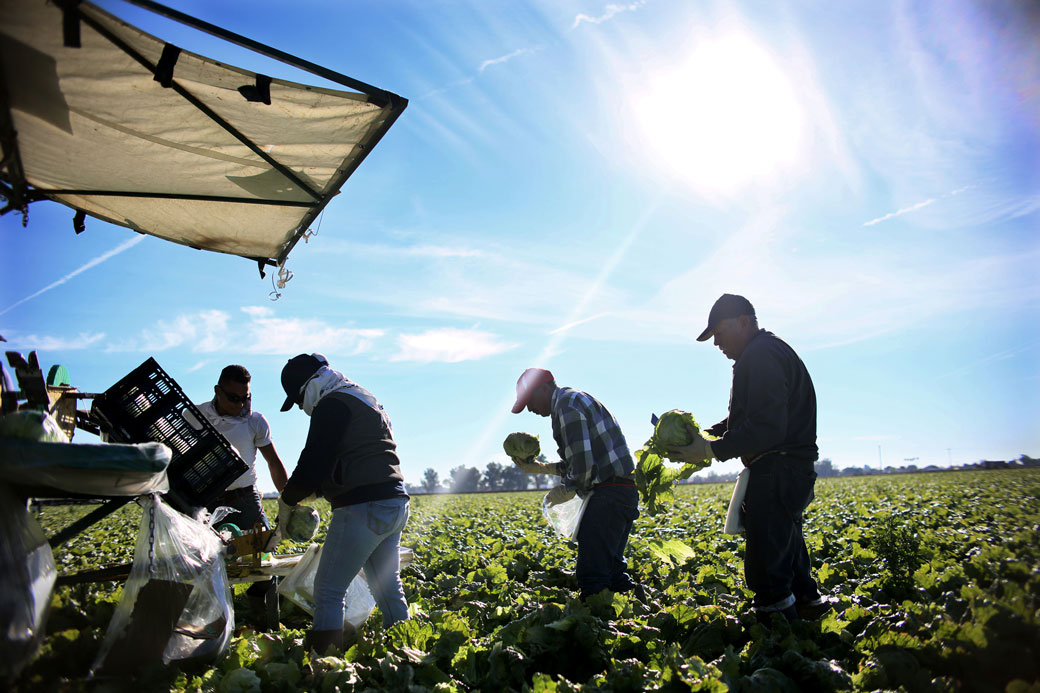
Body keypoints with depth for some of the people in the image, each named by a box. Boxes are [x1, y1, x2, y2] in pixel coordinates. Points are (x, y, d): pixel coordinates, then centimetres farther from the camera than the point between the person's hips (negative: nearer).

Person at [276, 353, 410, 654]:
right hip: (395, 504, 10)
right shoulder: (366, 399, 24)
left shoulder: (331, 404, -6)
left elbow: (313, 462, -12)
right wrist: (309, 493, 23)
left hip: (363, 507, -10)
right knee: (388, 589, 16)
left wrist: (286, 502, 2)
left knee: (329, 590, -3)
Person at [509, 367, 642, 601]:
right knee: (610, 567, 18)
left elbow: (583, 461, -20)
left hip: (608, 494, -11)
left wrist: (568, 491, -4)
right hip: (625, 493, 11)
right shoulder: (574, 401, 23)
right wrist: (540, 468, 19)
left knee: (592, 574, -8)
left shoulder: (567, 404, -10)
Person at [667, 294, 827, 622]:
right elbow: (744, 419, 22)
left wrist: (712, 450, -19)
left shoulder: (761, 354, -14)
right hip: (788, 473, 11)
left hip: (776, 474, -11)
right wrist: (705, 435, 8)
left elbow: (767, 428, -23)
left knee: (769, 573, -8)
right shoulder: (766, 353, 21)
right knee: (788, 558, 20)